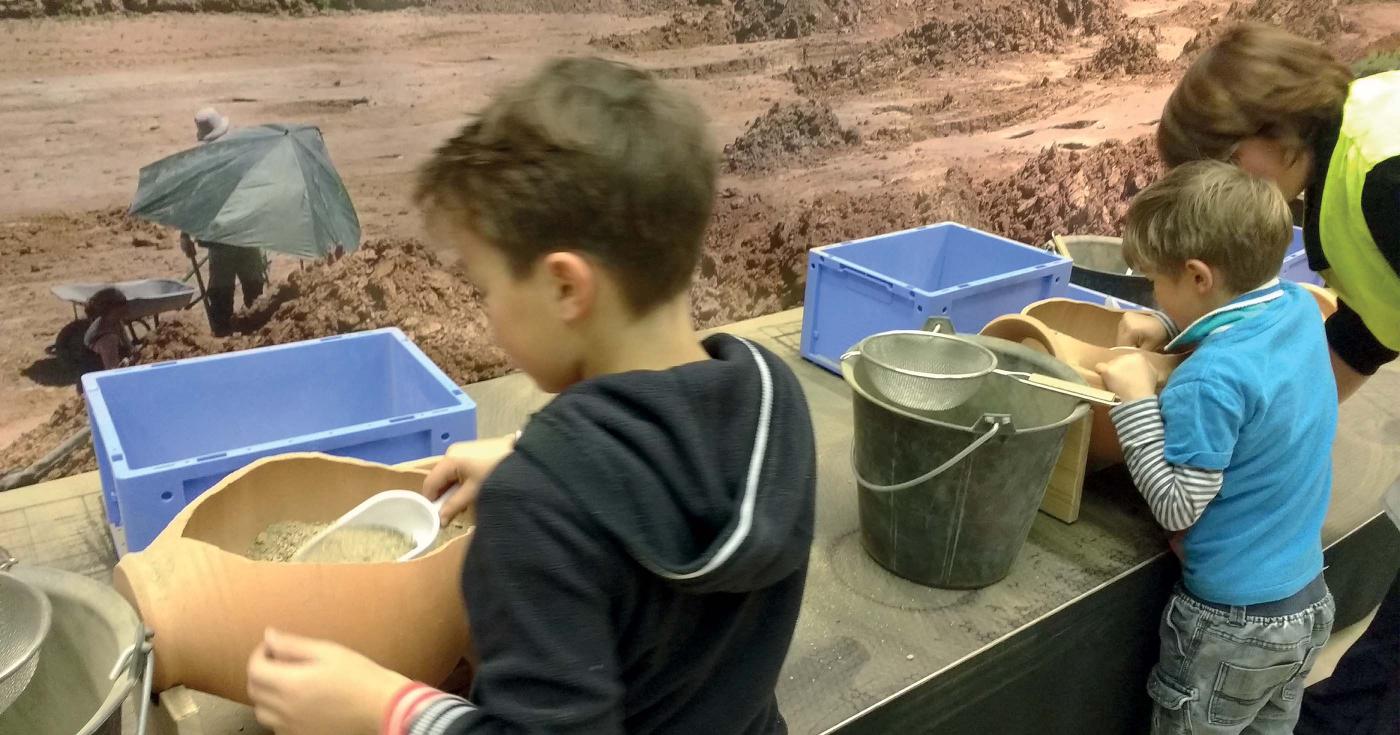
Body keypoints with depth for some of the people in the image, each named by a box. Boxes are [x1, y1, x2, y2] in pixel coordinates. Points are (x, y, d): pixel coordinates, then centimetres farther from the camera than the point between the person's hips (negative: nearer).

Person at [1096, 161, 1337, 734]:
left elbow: (1176, 508, -22)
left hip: (1234, 624, -7)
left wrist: (1137, 401, -21)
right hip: (1308, 602, 8)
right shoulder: (1301, 312, -6)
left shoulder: (1212, 380, -29)